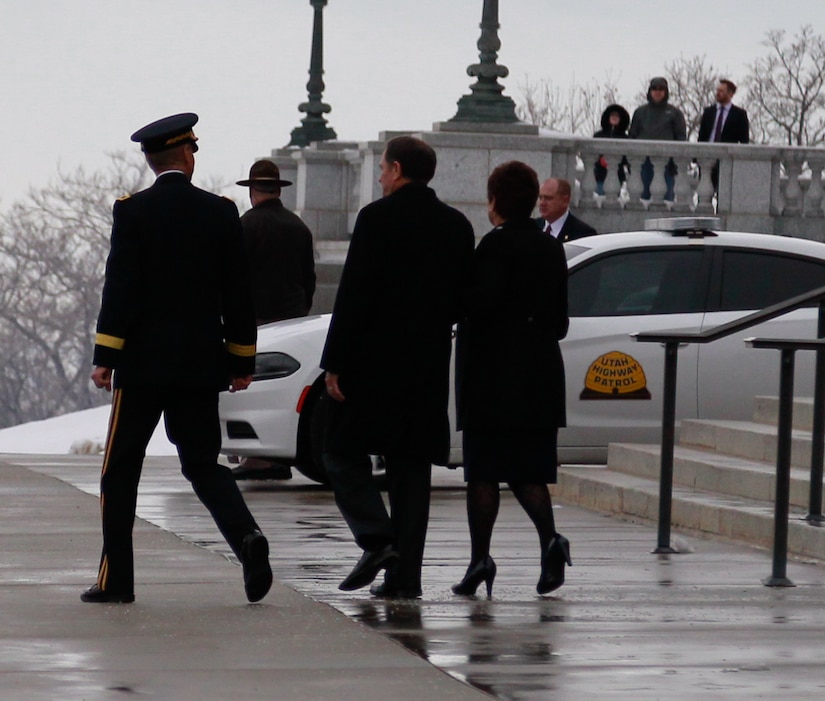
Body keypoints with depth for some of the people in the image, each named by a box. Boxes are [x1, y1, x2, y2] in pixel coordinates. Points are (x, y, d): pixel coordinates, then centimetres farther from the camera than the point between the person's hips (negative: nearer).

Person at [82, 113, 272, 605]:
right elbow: (237, 293, 6)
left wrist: (106, 356, -8)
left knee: (121, 470, 5)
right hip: (201, 362, 3)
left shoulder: (133, 212, -6)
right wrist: (242, 360, 12)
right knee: (203, 462, 10)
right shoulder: (221, 213, 4)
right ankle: (247, 538, -15)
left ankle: (116, 579, 5)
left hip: (143, 361, -3)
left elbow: (121, 287, -10)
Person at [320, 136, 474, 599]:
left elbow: (354, 295, -12)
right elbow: (463, 299, 11)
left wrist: (335, 363, -10)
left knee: (344, 454, 6)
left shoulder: (378, 218, -10)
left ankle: (376, 539, -12)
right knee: (412, 466, 8)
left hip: (373, 361, -5)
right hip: (429, 367, 5)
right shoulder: (458, 226, 8)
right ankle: (405, 574, 5)